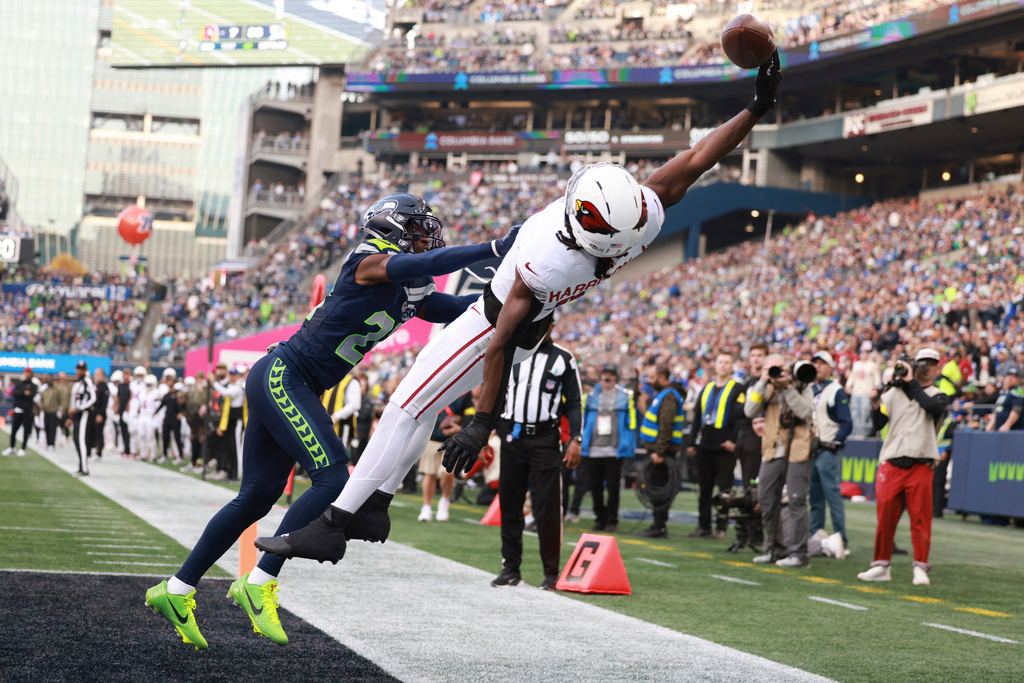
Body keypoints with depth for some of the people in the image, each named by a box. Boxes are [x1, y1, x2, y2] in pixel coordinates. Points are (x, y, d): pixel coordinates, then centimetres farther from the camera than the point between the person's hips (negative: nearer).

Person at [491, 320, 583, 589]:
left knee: (547, 506, -6)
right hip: (512, 437, 3)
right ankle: (511, 568, 16)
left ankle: (551, 571, 2)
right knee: (509, 504, 6)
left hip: (546, 439, -3)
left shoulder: (563, 359, 3)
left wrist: (575, 440, -5)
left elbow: (573, 403, 3)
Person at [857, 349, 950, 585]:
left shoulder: (939, 396, 10)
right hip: (891, 465, 2)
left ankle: (920, 567, 1)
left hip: (921, 466, -1)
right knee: (885, 517, 1)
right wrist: (877, 404, -10)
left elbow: (933, 406, -15)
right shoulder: (894, 392, 14)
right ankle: (881, 566, 10)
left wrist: (911, 383, -9)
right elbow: (878, 424, 8)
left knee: (920, 518, -5)